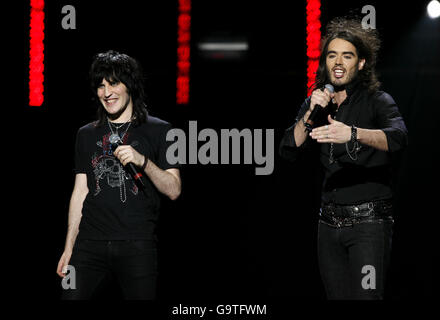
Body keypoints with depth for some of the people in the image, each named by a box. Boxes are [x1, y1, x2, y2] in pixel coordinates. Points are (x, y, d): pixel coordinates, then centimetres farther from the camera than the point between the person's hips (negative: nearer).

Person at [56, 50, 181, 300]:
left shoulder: (159, 130, 6)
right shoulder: (87, 134, 16)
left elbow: (174, 190, 1)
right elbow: (80, 192, 16)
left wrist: (143, 161, -14)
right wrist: (69, 248, 11)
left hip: (137, 244, -2)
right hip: (90, 242, 3)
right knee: (72, 296, -7)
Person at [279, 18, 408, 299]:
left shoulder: (377, 101, -4)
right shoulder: (316, 103, 12)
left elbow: (398, 137, -24)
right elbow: (288, 151, 4)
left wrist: (352, 133, -41)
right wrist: (311, 113, -11)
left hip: (369, 221, -5)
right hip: (330, 222, 5)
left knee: (366, 296, -15)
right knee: (337, 296, 8)